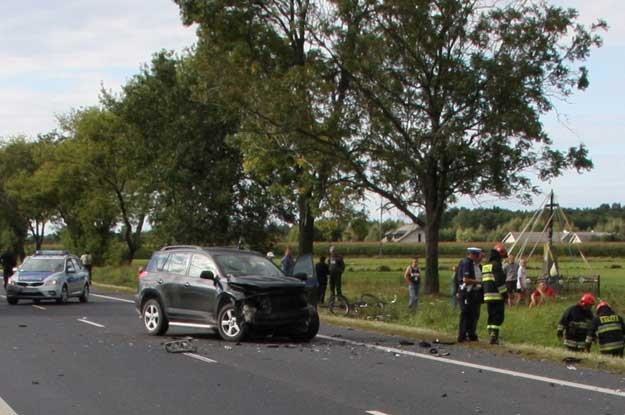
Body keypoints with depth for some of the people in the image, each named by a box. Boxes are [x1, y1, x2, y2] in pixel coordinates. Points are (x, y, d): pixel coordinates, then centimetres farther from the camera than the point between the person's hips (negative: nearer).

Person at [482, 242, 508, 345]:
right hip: (496, 296, -8)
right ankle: (494, 336, -14)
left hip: (487, 295, 8)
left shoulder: (486, 266, 17)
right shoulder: (496, 265, -12)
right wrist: (504, 293, -12)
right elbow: (499, 281, -18)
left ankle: (491, 335, 14)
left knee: (491, 316, 14)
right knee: (498, 317, -7)